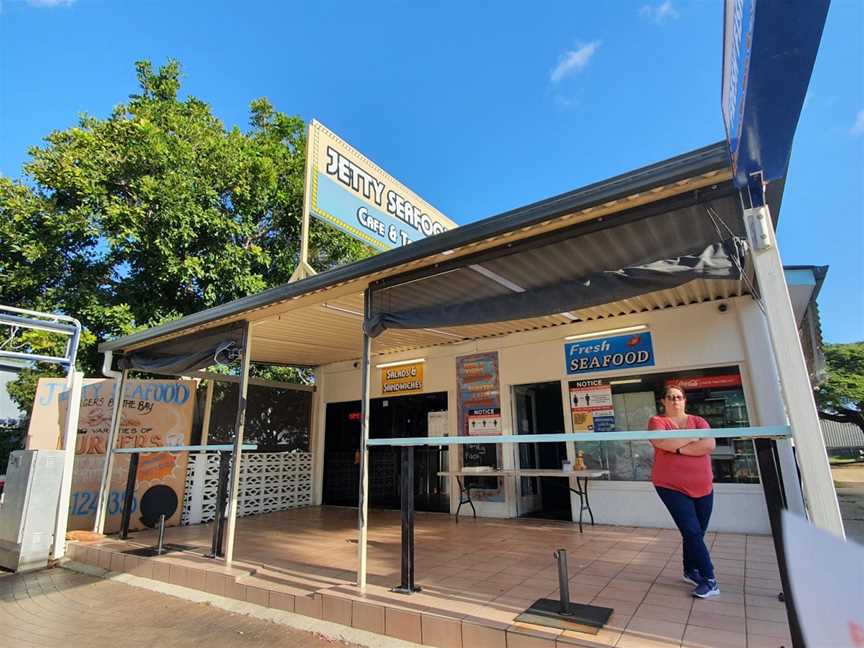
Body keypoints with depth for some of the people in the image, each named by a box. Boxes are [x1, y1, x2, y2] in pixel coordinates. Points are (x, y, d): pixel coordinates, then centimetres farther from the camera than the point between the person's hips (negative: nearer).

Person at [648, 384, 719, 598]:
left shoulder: (698, 421, 6)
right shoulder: (657, 421, -2)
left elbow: (710, 445, -11)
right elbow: (663, 443, -22)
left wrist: (679, 448, -16)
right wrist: (693, 437, -10)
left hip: (702, 486, 4)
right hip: (671, 486, -4)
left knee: (697, 533, 13)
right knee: (692, 532, -8)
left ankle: (690, 570, 33)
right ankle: (710, 580, 3)